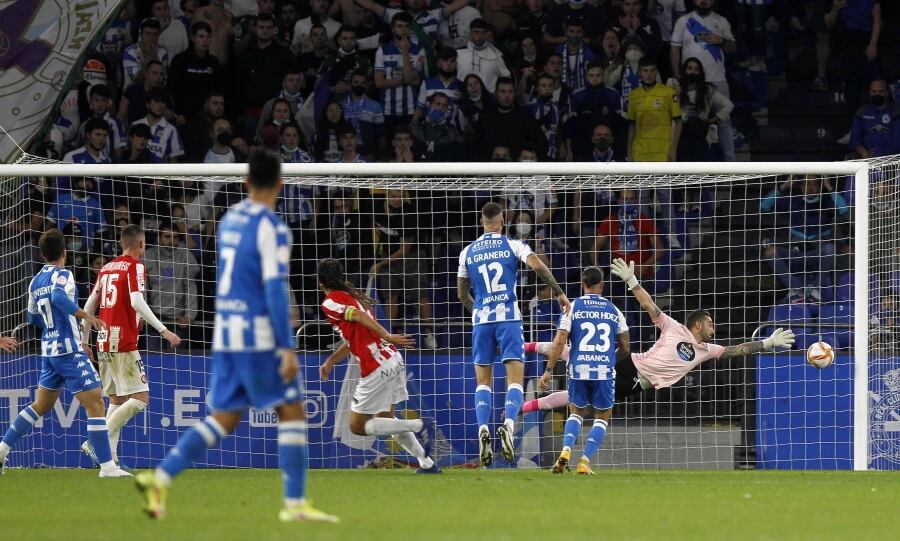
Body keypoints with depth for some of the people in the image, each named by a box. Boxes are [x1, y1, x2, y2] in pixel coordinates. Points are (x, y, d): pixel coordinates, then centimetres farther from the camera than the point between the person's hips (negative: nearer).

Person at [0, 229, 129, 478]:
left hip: (48, 351, 8)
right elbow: (59, 297, -31)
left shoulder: (36, 281, 13)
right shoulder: (63, 275, -9)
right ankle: (107, 466, -11)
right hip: (69, 351, -8)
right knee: (95, 404, -7)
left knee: (40, 405, 20)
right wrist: (86, 316, -25)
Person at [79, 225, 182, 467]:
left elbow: (90, 305, 17)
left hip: (104, 343, 8)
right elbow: (136, 302, -20)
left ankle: (111, 456, 6)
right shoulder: (135, 267, -6)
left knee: (117, 400, 13)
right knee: (139, 399, -7)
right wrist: (163, 330, -20)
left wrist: (85, 340, 25)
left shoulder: (107, 268, 15)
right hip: (124, 344, -8)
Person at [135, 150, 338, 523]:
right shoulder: (270, 227, -12)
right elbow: (274, 288, -17)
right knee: (292, 412, 1)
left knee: (223, 419, 10)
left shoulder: (229, 220, 12)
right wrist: (287, 348, -17)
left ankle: (160, 479, -1)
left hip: (225, 331, 7)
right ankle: (295, 504, -3)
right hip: (258, 335, -7)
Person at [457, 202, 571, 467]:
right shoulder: (513, 245, 2)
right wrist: (560, 293, -7)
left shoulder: (468, 252, 11)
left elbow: (462, 294, 17)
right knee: (515, 378, -3)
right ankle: (508, 424, -26)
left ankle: (482, 428, -12)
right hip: (509, 316, -2)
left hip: (481, 319, 2)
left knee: (483, 381, 8)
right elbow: (537, 265, -14)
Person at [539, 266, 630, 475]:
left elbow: (559, 342, -6)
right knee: (602, 418, 15)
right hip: (605, 371, 0)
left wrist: (548, 371, -2)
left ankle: (566, 451, -4)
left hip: (578, 371, 0)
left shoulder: (573, 307, 2)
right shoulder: (614, 311, 8)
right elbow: (625, 348, 11)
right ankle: (585, 461, 0)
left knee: (576, 413, 21)